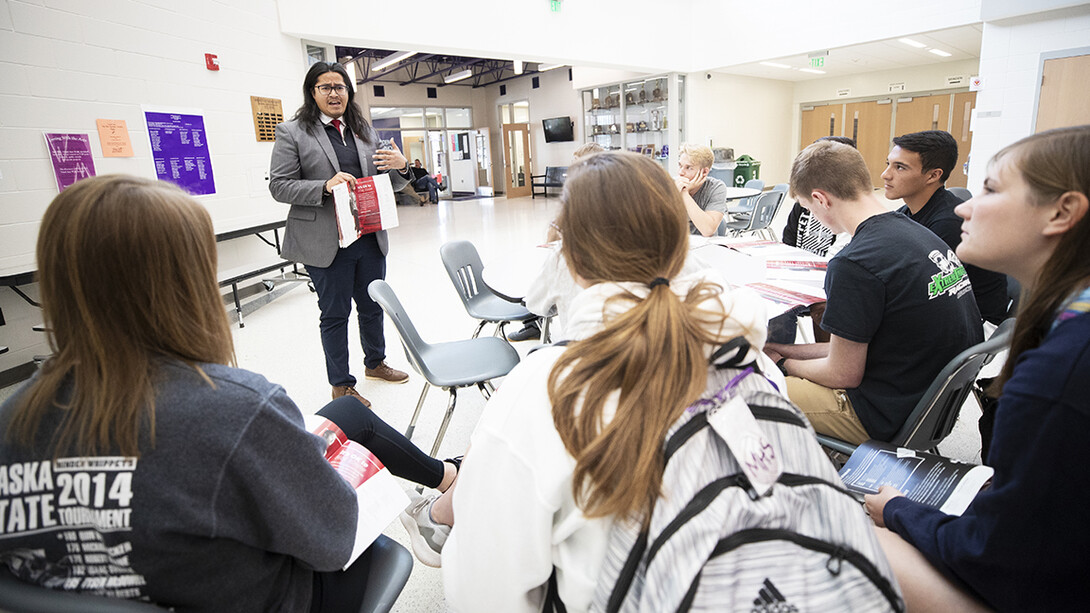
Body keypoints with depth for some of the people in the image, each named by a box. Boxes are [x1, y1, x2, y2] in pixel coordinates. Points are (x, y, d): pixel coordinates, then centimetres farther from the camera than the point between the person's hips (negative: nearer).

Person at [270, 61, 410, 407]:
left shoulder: (365, 131, 12)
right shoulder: (292, 132, -1)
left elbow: (389, 184, 14)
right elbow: (279, 186, -7)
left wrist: (400, 167, -9)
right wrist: (325, 186, -21)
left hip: (370, 238, 5)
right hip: (326, 242, -4)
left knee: (372, 306, 17)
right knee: (335, 313, 6)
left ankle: (375, 363, 39)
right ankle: (340, 384, 21)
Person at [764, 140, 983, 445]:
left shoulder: (853, 265, -26)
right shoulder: (917, 231, 2)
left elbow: (843, 375, -16)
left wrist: (784, 365, 2)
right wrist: (789, 350, 10)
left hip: (891, 416, -9)